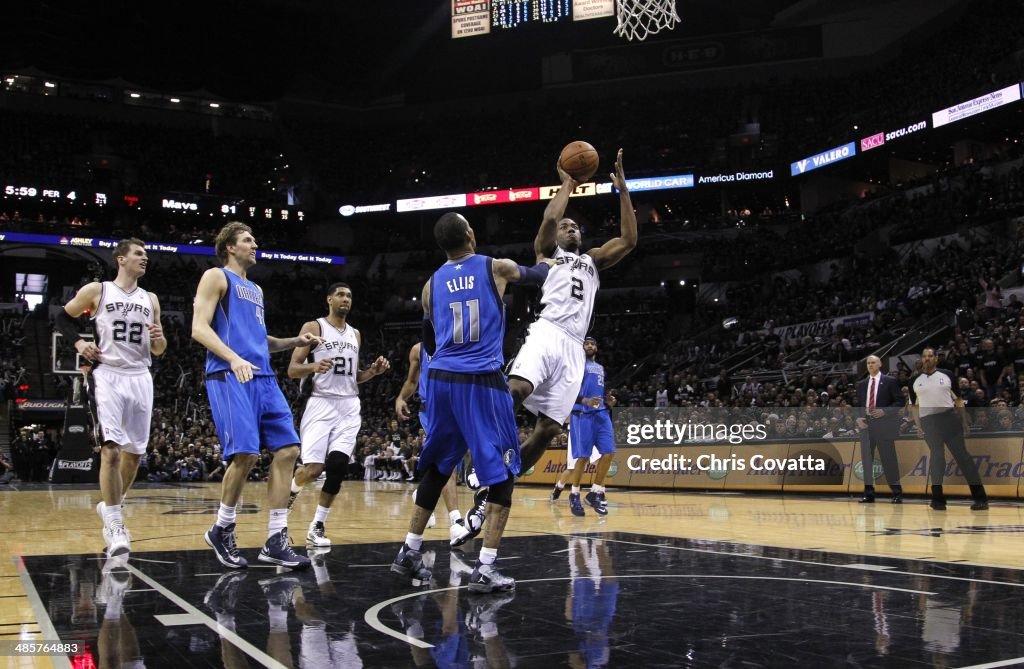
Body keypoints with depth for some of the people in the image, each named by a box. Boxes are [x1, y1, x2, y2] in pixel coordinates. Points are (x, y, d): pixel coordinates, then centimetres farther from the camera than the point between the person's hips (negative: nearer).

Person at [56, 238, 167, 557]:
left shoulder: (150, 299, 12)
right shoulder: (97, 290, 1)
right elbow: (63, 316, 12)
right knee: (111, 448, -17)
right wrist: (79, 342, -4)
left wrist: (158, 339, -6)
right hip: (108, 375, -5)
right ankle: (115, 526, -13)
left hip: (140, 378, 5)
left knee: (134, 452, 8)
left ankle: (110, 507, 30)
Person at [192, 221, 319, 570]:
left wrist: (294, 341, 16)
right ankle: (222, 530, 5)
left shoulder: (256, 289, 27)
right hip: (229, 376, -8)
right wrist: (234, 358, -24)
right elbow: (199, 328, -9)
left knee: (287, 450, -3)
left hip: (264, 378, 8)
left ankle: (276, 541, 0)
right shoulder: (216, 277, 4)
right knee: (245, 454, -17)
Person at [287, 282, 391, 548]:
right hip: (321, 404, -4)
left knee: (338, 466, -10)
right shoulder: (313, 327, 0)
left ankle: (317, 526, 2)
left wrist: (373, 371, 4)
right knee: (313, 468, -14)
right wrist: (313, 366, -25)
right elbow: (292, 370, -4)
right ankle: (291, 488, 23)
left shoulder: (355, 334, 16)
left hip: (349, 407, 4)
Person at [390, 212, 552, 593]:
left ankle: (409, 553, 23)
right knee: (503, 475, 2)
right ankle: (485, 569, -6)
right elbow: (536, 275, 23)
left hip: (441, 380, 5)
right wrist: (547, 264, 46)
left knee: (436, 469, 20)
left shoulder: (431, 284, 11)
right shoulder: (496, 268, 2)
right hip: (482, 382, -4)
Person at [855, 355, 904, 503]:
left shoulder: (890, 381, 1)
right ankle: (869, 493, 9)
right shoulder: (861, 384, 14)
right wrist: (858, 418, -2)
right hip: (866, 424, 4)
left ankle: (897, 493, 5)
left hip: (884, 424, -4)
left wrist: (884, 411, -15)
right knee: (866, 459, 4)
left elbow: (900, 401, -3)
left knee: (889, 458, -3)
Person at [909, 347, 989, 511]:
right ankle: (938, 499, 8)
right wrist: (918, 426, 4)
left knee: (962, 455, -4)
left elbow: (958, 399, 8)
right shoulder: (915, 381, 8)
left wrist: (964, 421, 2)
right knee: (937, 458, 1)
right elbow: (914, 405, 14)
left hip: (950, 418, -1)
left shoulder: (946, 375, 5)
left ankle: (980, 497, -3)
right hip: (928, 422, 1)